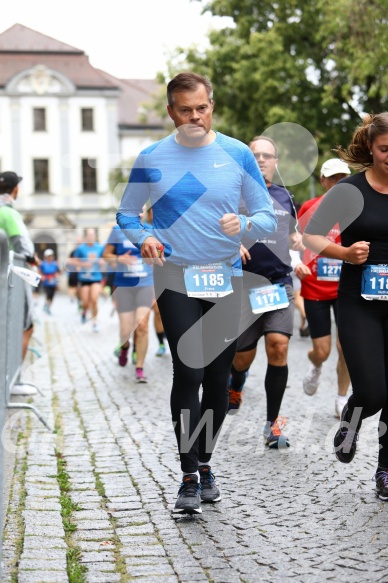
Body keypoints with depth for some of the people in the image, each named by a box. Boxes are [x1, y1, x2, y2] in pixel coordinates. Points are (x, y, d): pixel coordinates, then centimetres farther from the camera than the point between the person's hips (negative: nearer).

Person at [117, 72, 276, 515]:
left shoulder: (238, 154, 2)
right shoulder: (152, 158, 0)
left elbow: (268, 217, 4)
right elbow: (126, 214, 9)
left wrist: (245, 225, -19)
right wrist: (144, 239, -12)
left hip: (227, 279, 2)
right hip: (176, 280, -2)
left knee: (218, 378, 8)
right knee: (188, 372, -12)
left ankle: (206, 463, 27)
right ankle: (189, 477, -2)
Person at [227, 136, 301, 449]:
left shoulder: (285, 196, 13)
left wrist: (297, 240, 6)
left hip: (279, 282, 2)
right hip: (244, 284, -2)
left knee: (278, 348, -13)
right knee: (244, 354, 6)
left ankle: (273, 424, -3)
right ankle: (235, 387, 44)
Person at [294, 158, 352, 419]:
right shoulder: (309, 207, -1)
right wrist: (296, 264, -11)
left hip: (345, 287, 0)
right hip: (314, 288, 0)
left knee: (346, 346, -7)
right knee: (322, 351, 1)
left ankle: (342, 398, 16)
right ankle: (316, 367, 40)